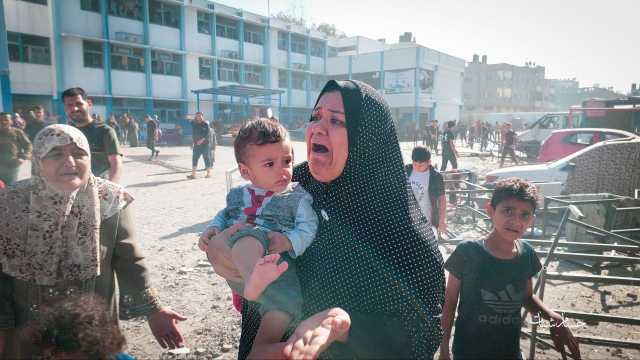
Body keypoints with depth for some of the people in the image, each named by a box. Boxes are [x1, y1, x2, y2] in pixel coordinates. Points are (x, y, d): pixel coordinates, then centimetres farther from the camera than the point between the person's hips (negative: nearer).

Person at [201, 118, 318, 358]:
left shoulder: (298, 197, 8)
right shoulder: (238, 195, 19)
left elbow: (308, 229, 1)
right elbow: (223, 217, 28)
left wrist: (288, 241, -18)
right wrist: (213, 229, 6)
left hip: (277, 263, 0)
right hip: (235, 262, 1)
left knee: (286, 297, -32)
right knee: (248, 235, -34)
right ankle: (252, 281, -62)